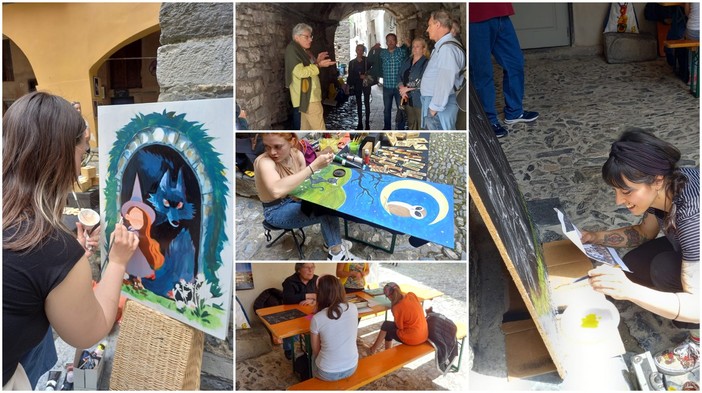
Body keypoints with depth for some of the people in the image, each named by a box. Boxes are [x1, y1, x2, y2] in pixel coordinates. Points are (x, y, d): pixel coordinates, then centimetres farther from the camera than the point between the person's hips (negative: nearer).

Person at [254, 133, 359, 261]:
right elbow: (277, 190, -50)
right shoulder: (264, 162, -30)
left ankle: (332, 243, 11)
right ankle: (337, 253, -2)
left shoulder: (297, 154, -9)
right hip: (276, 211, -7)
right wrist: (313, 166, -48)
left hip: (294, 199, 7)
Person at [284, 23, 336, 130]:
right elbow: (300, 72, -23)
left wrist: (317, 61, 11)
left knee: (306, 127, 12)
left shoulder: (303, 50, 17)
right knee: (319, 129, -11)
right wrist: (319, 65, -19)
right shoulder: (292, 49, -13)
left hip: (308, 95, 10)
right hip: (307, 96, -10)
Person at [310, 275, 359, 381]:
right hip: (352, 368, 3)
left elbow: (316, 351, -7)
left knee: (312, 356, 29)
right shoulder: (353, 309, -10)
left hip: (327, 373, -3)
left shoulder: (317, 319, -20)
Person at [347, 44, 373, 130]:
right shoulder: (352, 62, 6)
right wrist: (360, 77, -8)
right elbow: (350, 75, 5)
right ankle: (360, 123, 12)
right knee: (359, 104, 7)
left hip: (366, 84, -3)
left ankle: (367, 123, -1)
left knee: (367, 103, -5)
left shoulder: (367, 60, -2)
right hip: (357, 85, 3)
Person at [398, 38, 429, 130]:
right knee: (411, 123, 16)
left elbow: (423, 82, -19)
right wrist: (402, 89, -8)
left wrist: (407, 88, -12)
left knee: (421, 126, -6)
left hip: (419, 100, -7)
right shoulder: (407, 62, 14)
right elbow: (400, 77, 11)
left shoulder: (426, 63, -10)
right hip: (408, 99, 7)